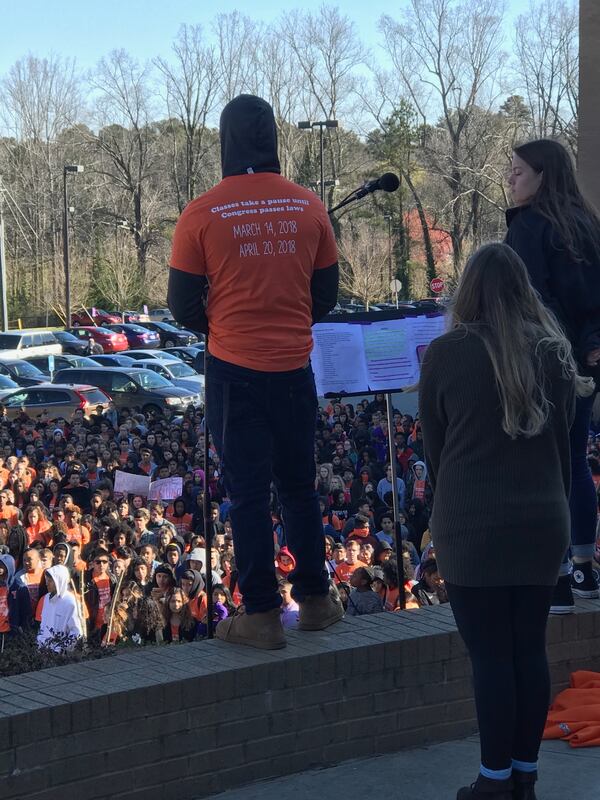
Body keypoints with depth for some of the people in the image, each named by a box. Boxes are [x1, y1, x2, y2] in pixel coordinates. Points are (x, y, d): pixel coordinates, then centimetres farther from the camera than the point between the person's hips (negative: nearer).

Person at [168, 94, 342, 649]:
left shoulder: (202, 215, -10)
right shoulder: (309, 208, -1)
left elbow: (184, 306, -4)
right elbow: (327, 294, 7)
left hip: (235, 371, -3)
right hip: (294, 368, 3)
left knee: (248, 491, 5)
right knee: (299, 484, 17)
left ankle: (262, 614, 9)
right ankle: (315, 598, 25)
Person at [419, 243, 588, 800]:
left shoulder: (447, 353, -7)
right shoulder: (553, 351, 2)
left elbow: (434, 447, 3)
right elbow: (562, 441, 11)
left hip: (473, 528, -4)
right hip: (542, 523, 4)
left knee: (490, 655, 2)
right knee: (530, 649, 11)